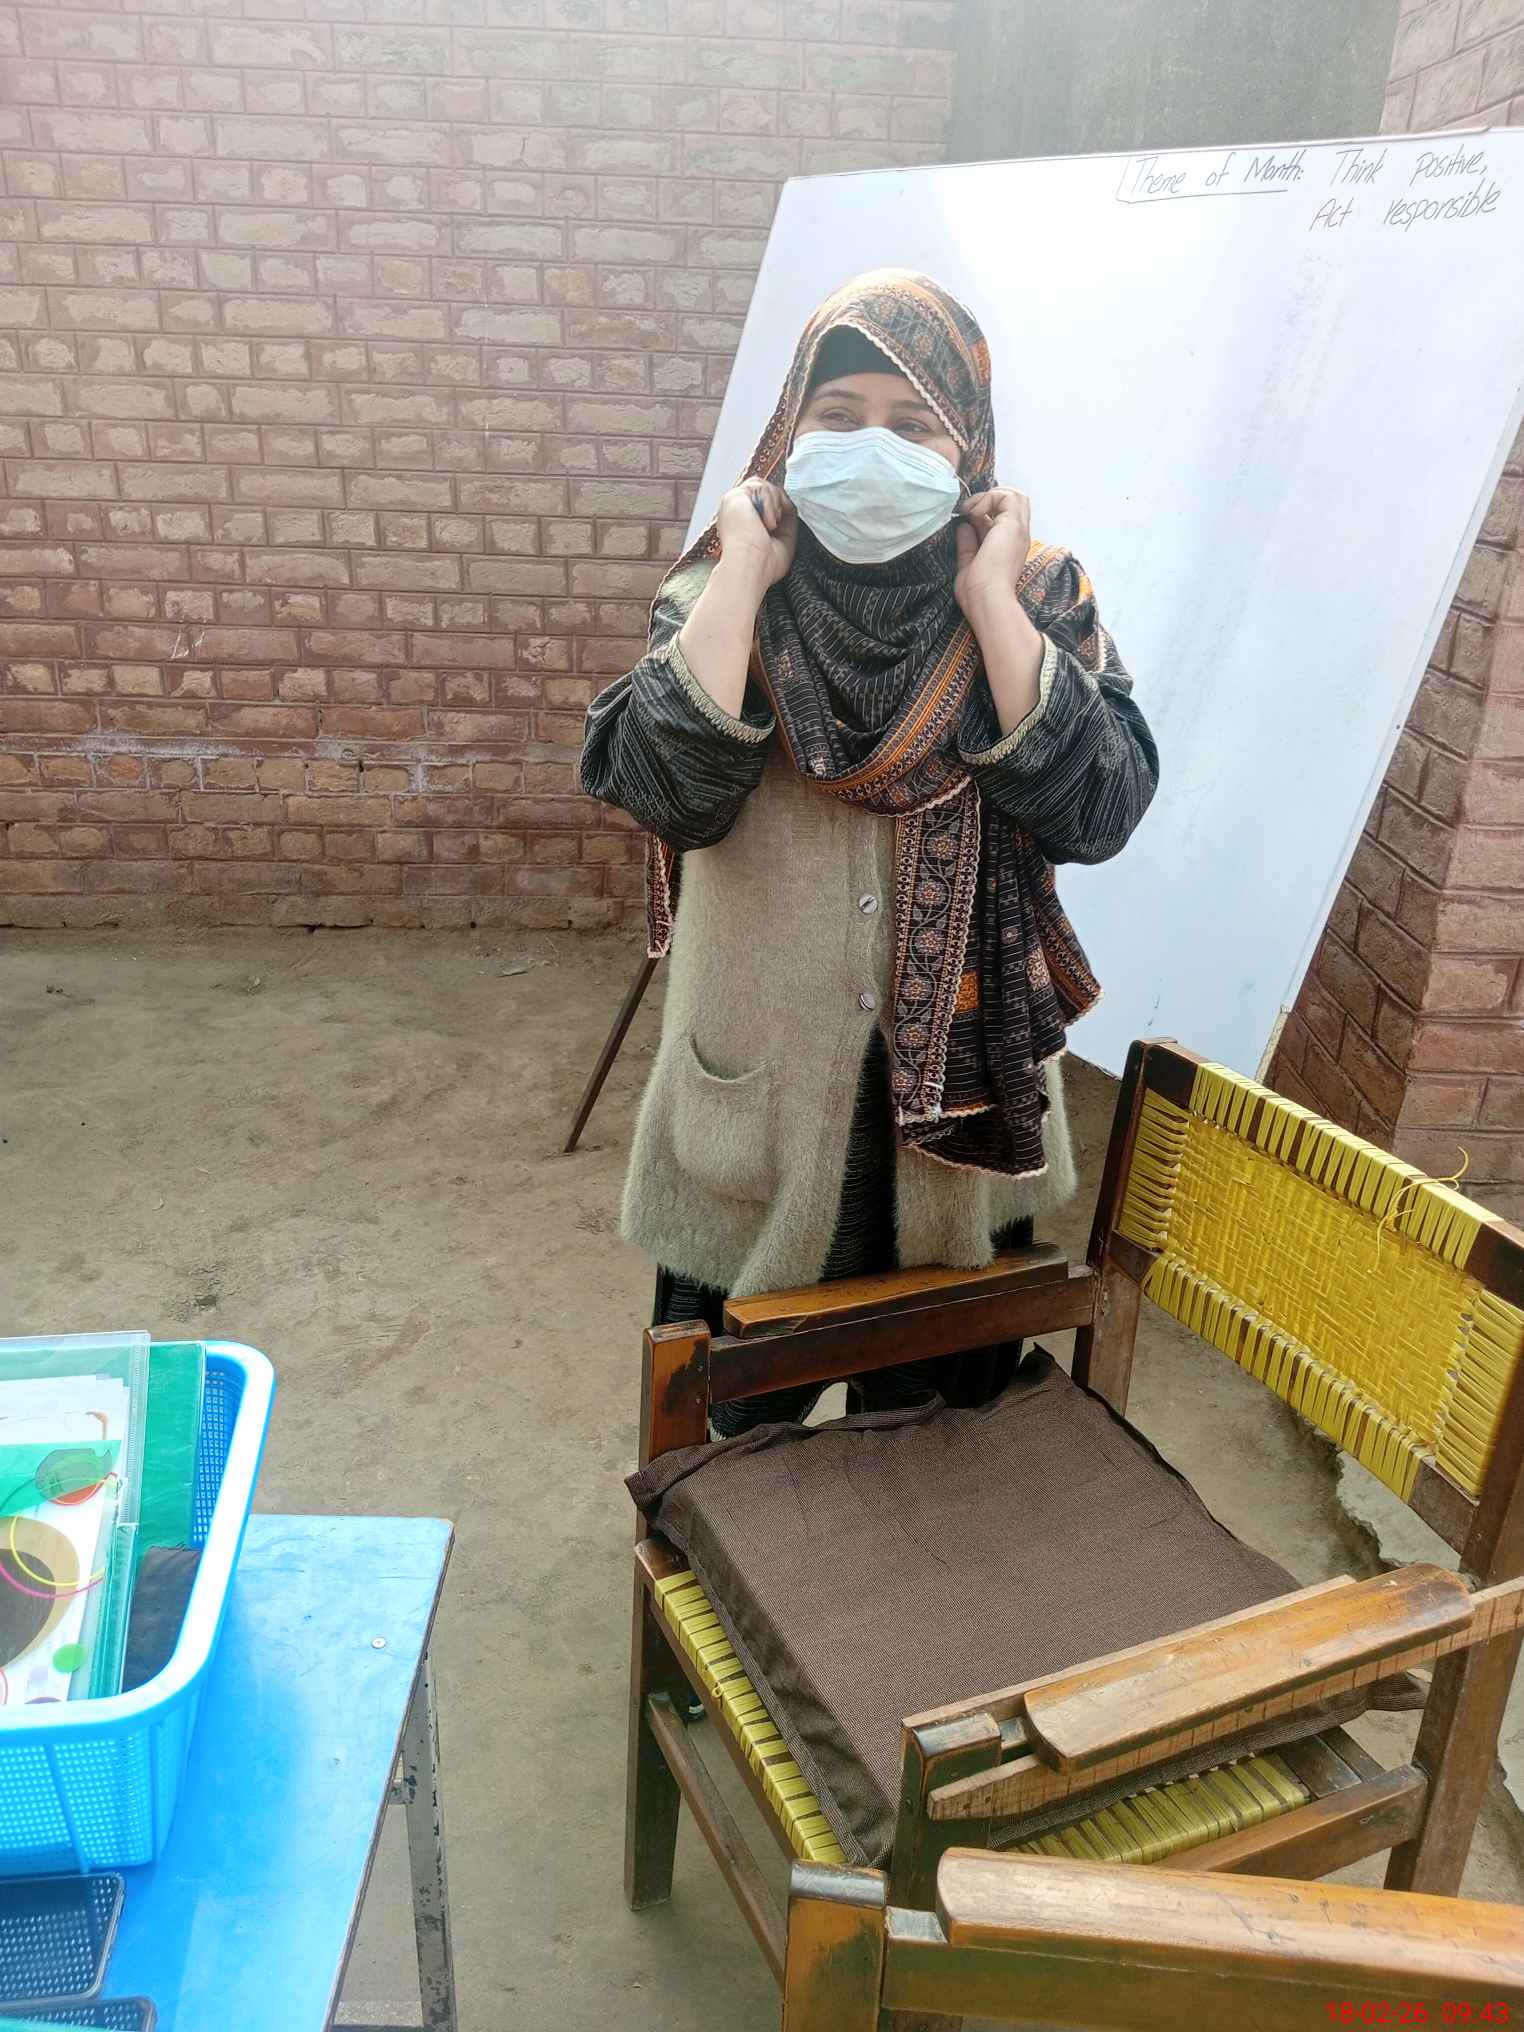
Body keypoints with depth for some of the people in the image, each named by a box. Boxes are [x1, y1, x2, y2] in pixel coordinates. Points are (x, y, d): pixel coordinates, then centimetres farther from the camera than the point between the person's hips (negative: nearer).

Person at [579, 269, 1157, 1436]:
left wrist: (990, 598, -21)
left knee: (937, 1416, 22)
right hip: (758, 1089, 0)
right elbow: (662, 789, -23)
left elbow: (1097, 809, -21)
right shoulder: (726, 596, -5)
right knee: (730, 1438, 19)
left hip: (960, 1085, 1)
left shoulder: (1038, 597, -5)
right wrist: (743, 575, -20)